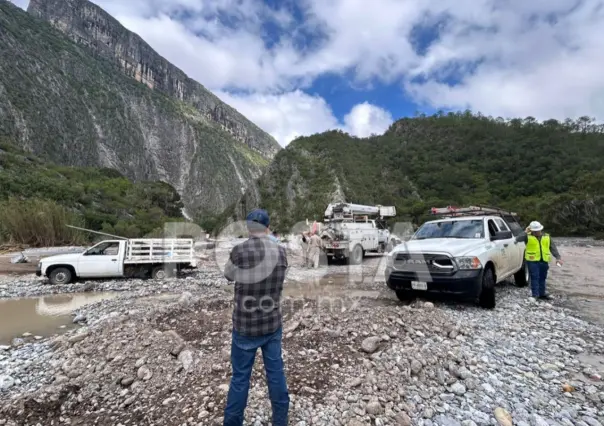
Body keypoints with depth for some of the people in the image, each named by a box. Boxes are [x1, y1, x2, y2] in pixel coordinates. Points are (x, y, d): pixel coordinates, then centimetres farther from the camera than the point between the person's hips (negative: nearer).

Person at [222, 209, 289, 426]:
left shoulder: (239, 251, -18)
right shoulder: (281, 252, -7)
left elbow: (229, 276, 1)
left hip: (245, 326, -3)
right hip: (273, 324, 3)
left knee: (240, 377, 13)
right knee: (276, 372, 18)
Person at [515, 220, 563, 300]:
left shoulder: (547, 236, 10)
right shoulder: (528, 236, -2)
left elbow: (553, 248, 10)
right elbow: (518, 239, -18)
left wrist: (558, 257, 1)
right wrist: (525, 232, -18)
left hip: (544, 261, 5)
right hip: (532, 261, -4)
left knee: (542, 278, 14)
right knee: (535, 278, -4)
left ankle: (542, 293, 26)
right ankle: (535, 294, 2)